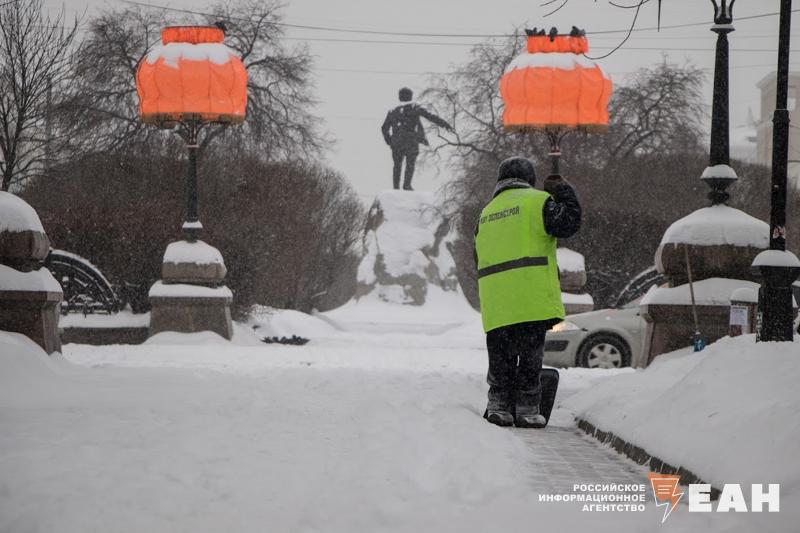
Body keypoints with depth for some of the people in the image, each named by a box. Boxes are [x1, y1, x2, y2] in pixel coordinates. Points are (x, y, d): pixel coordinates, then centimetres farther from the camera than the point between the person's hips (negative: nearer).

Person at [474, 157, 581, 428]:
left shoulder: (486, 213, 22)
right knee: (530, 356, 1)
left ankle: (498, 406, 10)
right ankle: (526, 409, 1)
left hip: (495, 304, 5)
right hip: (531, 298, -5)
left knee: (501, 357, 13)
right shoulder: (536, 201, 1)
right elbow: (568, 223, -8)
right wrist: (563, 192, 8)